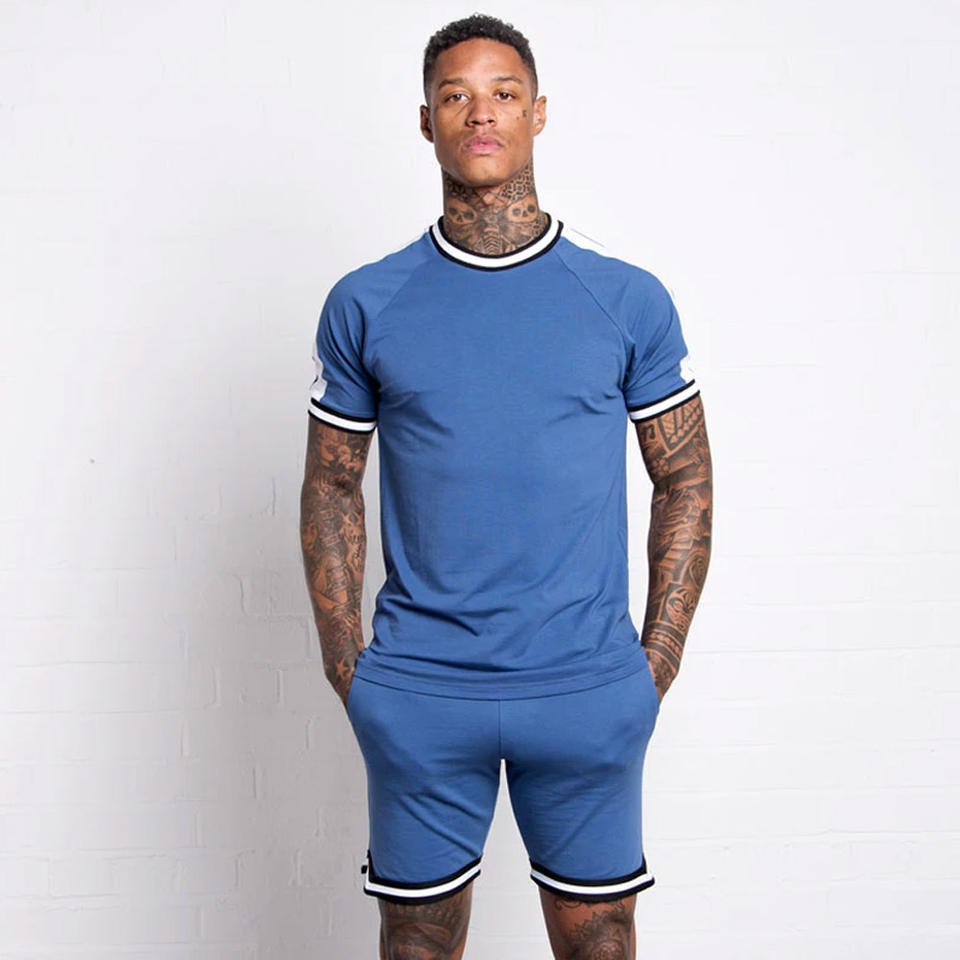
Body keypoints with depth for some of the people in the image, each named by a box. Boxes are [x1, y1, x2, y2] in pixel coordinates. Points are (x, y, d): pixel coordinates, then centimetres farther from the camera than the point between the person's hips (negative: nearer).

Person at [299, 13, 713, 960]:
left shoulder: (627, 297, 0)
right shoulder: (365, 304, 1)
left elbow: (685, 480, 6)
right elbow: (331, 489, 7)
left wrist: (656, 665, 1)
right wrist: (347, 670, 2)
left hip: (588, 688, 0)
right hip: (417, 694, 1)